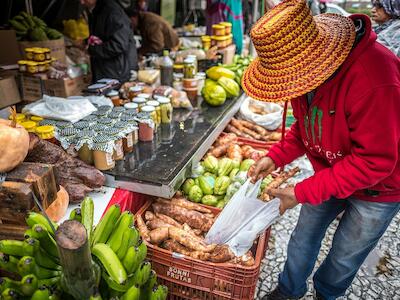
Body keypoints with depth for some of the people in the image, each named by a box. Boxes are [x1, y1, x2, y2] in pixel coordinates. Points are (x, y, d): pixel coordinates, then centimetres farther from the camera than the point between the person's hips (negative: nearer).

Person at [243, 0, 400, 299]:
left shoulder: (373, 82, -37)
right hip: (330, 172, 6)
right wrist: (275, 157, -12)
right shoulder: (308, 70, -12)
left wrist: (303, 193, -28)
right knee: (304, 236, 17)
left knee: (344, 257, 14)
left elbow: (375, 160, -31)